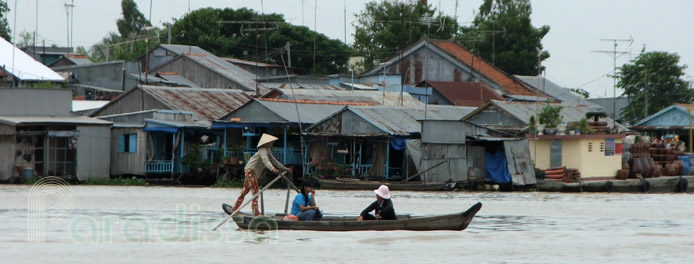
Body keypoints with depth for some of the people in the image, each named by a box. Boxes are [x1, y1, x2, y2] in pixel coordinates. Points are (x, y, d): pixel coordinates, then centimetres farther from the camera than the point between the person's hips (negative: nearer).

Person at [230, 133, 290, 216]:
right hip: (250, 170, -10)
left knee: (245, 190, 16)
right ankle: (255, 211, -14)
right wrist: (272, 169, -47)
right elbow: (265, 160, -32)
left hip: (250, 171, 10)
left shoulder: (268, 150, 17)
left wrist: (284, 168, 24)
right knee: (255, 191, -11)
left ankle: (235, 208, 24)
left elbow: (273, 160, 25)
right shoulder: (263, 150, -16)